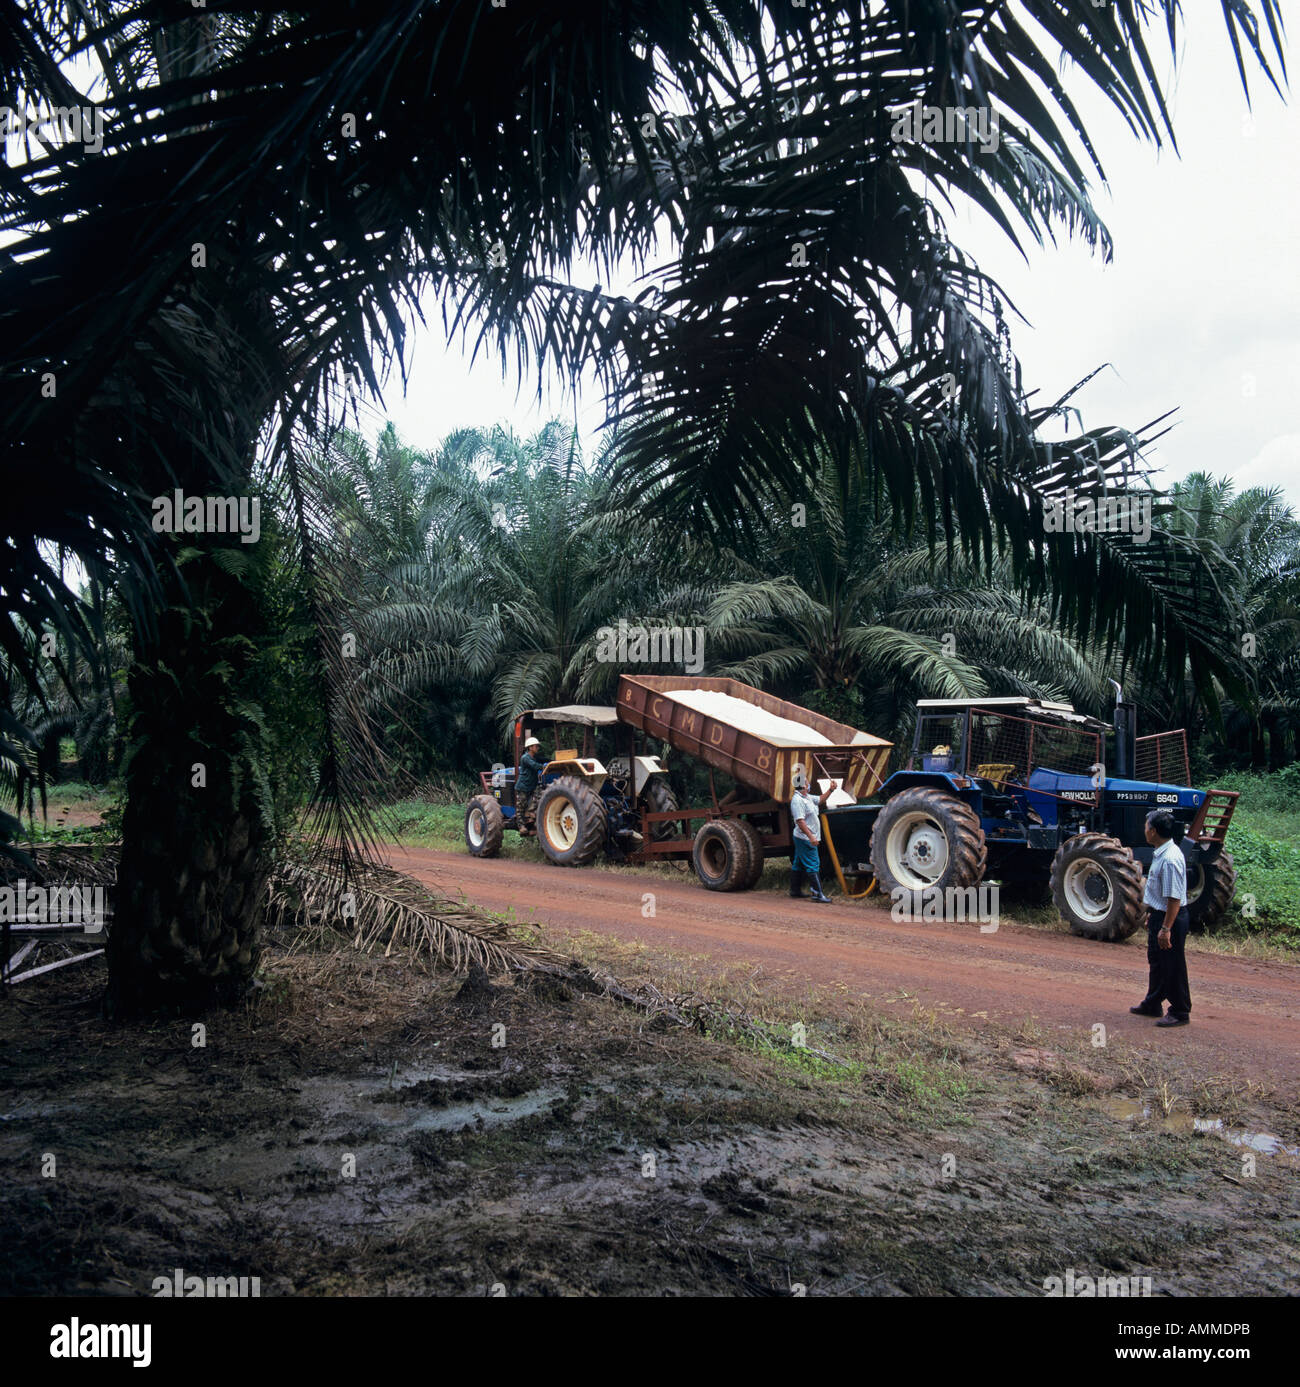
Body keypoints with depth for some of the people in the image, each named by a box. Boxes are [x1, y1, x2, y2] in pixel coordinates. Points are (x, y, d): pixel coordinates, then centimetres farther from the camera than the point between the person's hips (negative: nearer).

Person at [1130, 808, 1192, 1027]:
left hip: (1171, 918, -11)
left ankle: (1180, 1013, 17)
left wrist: (1166, 928, -25)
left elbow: (1174, 898, -26)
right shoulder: (1161, 854, 6)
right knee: (1157, 962, 23)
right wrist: (1152, 915, 23)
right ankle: (1152, 1005, 38)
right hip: (1159, 915, 11)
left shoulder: (1170, 859, -26)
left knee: (1172, 967, 3)